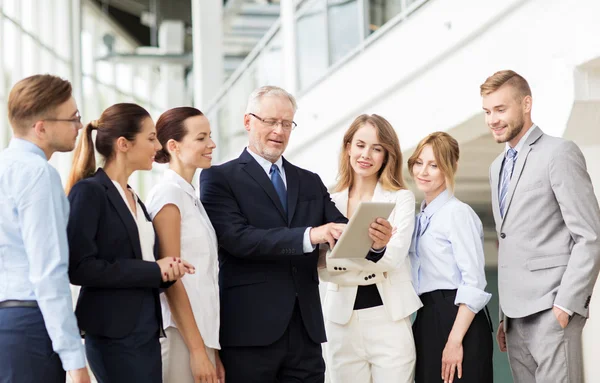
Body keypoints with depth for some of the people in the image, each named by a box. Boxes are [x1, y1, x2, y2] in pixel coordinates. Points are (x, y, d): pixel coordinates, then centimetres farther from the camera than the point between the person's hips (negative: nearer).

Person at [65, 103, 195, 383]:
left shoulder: (134, 197, 17)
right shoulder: (89, 192, -9)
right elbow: (79, 267, -18)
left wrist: (165, 270, -3)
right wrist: (153, 270, -14)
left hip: (147, 331, 8)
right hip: (114, 335, -8)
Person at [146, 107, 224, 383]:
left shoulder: (189, 196, 15)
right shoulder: (168, 193, -10)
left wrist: (210, 349, 14)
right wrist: (198, 350, -17)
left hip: (199, 332, 8)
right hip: (180, 336, -8)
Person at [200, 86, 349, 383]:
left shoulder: (310, 182, 17)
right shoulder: (219, 178, 0)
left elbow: (342, 232, 7)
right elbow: (237, 238, -15)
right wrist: (308, 236, -25)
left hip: (305, 327, 5)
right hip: (250, 329, -4)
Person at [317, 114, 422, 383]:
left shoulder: (401, 198, 1)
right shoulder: (330, 201, 6)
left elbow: (393, 258, -12)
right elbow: (322, 266, -2)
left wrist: (379, 246, -30)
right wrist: (372, 258, -12)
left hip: (389, 318, -2)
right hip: (342, 320, 2)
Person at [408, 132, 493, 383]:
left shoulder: (458, 213, -10)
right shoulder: (421, 218, 15)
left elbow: (474, 284, -17)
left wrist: (455, 341, -20)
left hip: (458, 320, -8)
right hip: (426, 322, 8)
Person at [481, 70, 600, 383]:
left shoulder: (559, 153, -5)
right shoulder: (497, 167, 18)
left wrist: (565, 305, -16)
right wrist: (504, 313, 15)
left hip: (551, 310, -7)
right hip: (516, 314, 7)